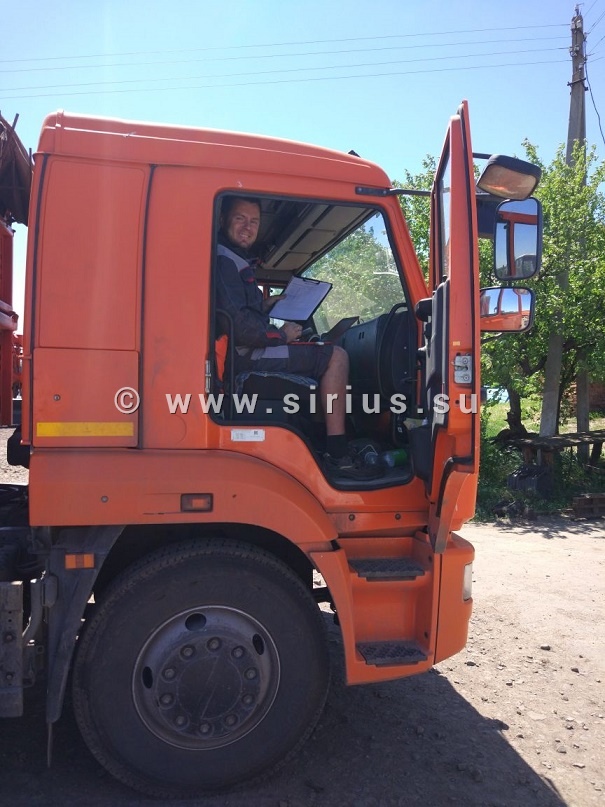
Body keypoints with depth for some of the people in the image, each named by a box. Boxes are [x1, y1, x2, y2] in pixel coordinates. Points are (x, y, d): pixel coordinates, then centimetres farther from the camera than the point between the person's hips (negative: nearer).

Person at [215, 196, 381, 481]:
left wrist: (264, 306, 14)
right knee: (335, 356, -11)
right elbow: (238, 325, -24)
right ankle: (337, 455, -10)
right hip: (245, 358, -11)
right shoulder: (225, 261, -15)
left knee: (327, 354, 21)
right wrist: (282, 334, -12)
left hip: (243, 354, 11)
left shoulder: (233, 260, 18)